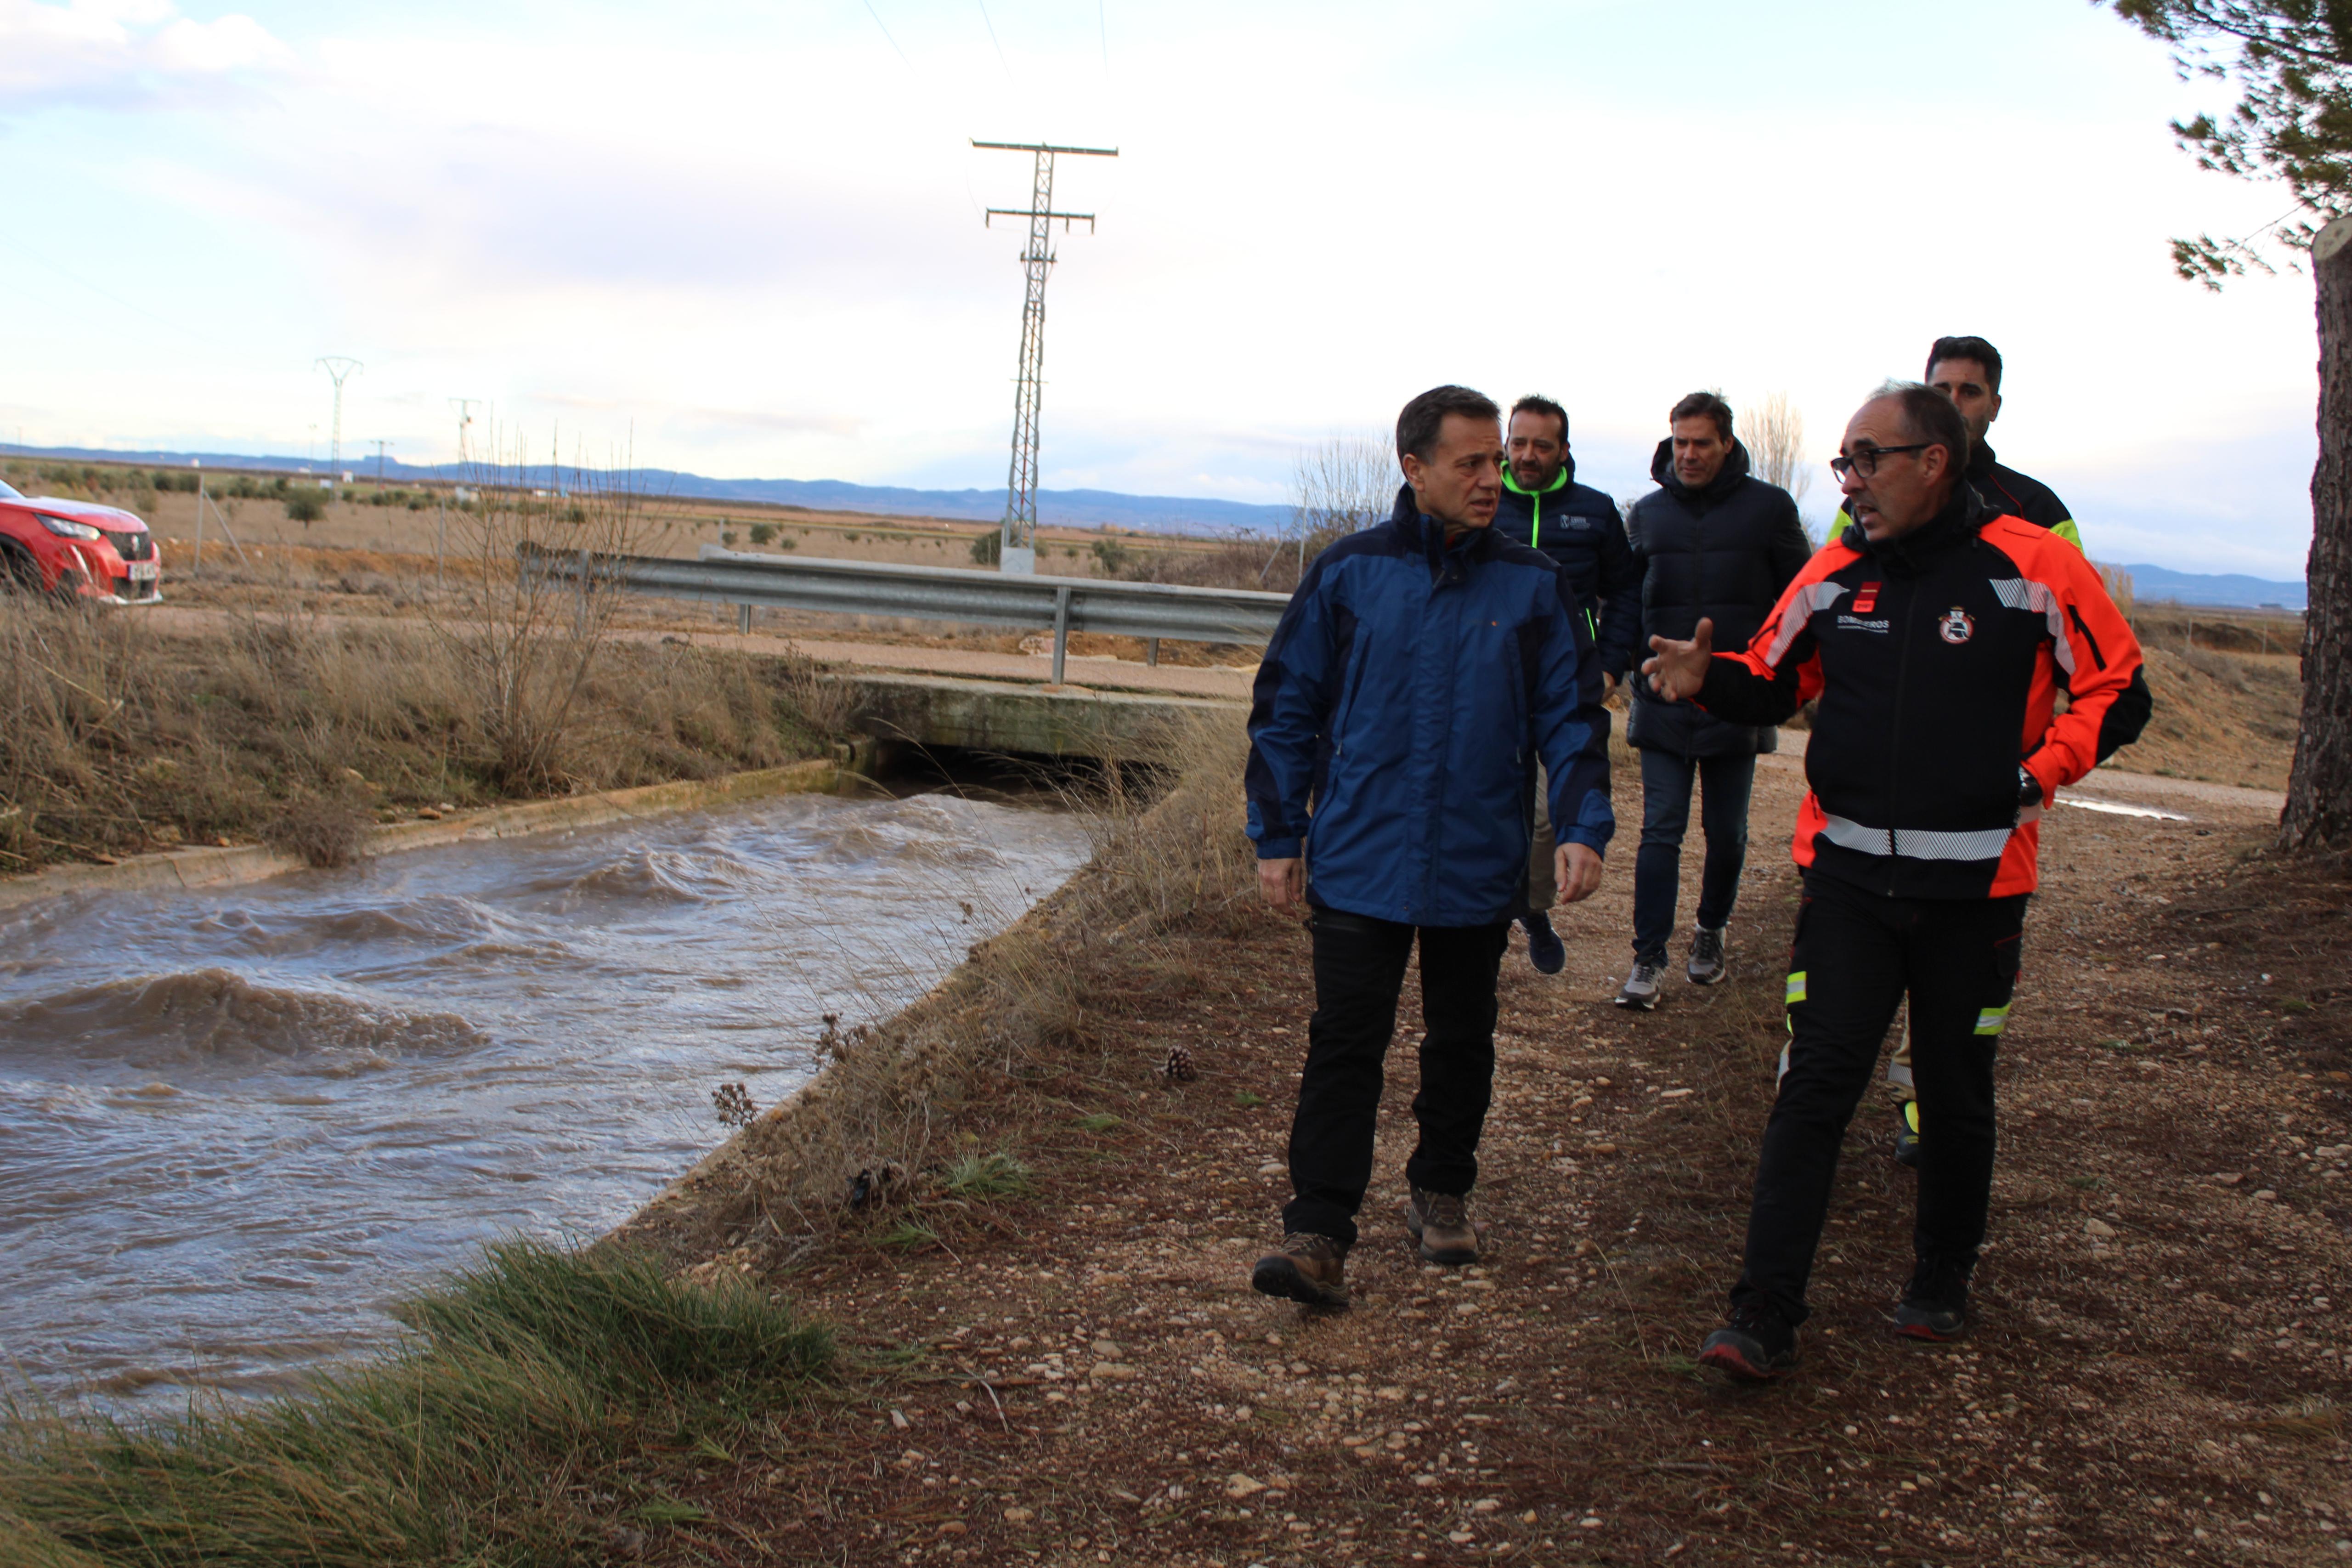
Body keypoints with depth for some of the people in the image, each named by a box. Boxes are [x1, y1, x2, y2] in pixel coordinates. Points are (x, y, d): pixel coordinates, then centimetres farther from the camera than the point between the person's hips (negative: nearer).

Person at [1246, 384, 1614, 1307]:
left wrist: (1582, 827, -10)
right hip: (1359, 859, -2)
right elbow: (1285, 707, 3)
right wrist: (1277, 836, 1)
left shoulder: (1534, 589, 2)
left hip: (1478, 868, 2)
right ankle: (1318, 1231, -4)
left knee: (1461, 1040, 15)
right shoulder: (1348, 574, -2)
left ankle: (1442, 1194, 33)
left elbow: (1572, 716, 4)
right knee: (1345, 1041, -5)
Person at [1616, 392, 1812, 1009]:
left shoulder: (1769, 507, 0)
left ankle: (1712, 932, 32)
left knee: (1727, 831, 11)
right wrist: (1626, 661, 5)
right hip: (1663, 703, 1)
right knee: (1661, 831, -4)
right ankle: (1648, 959, -2)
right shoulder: (1648, 512, 7)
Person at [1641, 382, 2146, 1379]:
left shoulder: (2033, 568, -7)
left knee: (1955, 1096, 13)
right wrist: (1706, 679, -6)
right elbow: (1773, 683, 15)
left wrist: (2040, 773, -13)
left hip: (1974, 885, -2)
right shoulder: (1833, 576, 4)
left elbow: (2113, 686, 1)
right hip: (1848, 876, 2)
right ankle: (1765, 1315, -3)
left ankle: (1942, 1280, 35)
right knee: (1814, 1087, -5)